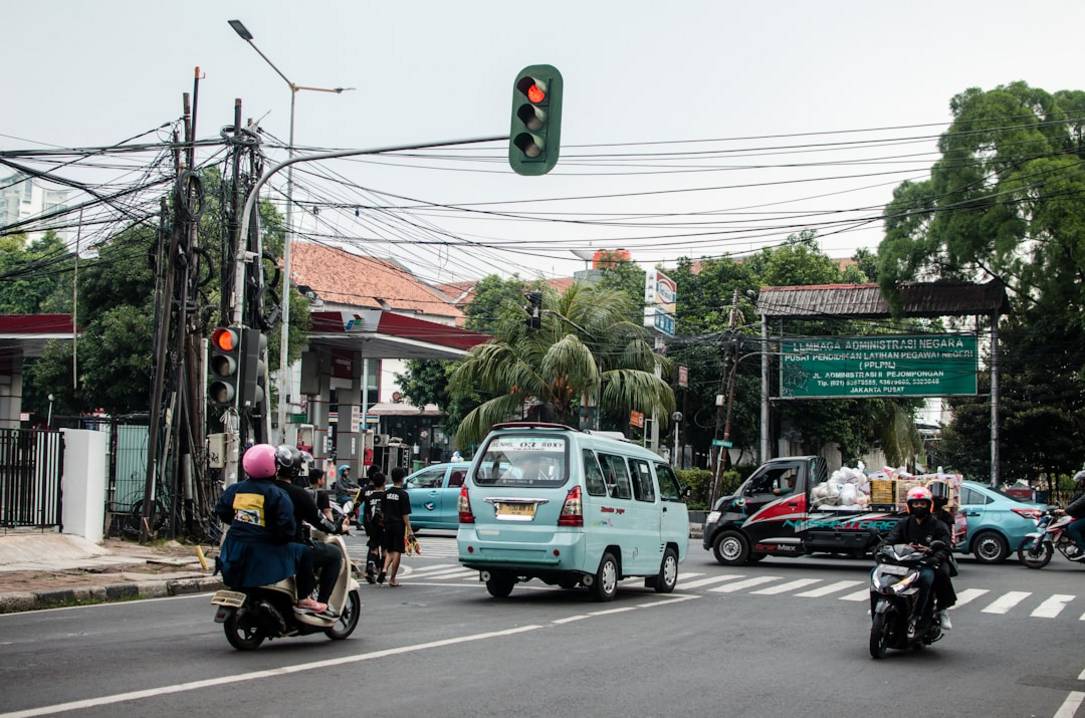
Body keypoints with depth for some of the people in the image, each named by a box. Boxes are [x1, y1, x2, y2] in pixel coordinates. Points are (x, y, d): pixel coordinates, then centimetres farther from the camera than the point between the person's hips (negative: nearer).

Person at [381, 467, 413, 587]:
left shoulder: (386, 493, 6)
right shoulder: (403, 494, -10)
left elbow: (382, 511, 10)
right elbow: (405, 514, -12)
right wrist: (409, 529, -9)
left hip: (388, 525, 5)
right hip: (399, 526, -5)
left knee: (389, 550, 16)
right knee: (397, 552, 2)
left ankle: (385, 569, -9)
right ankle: (392, 579, 3)